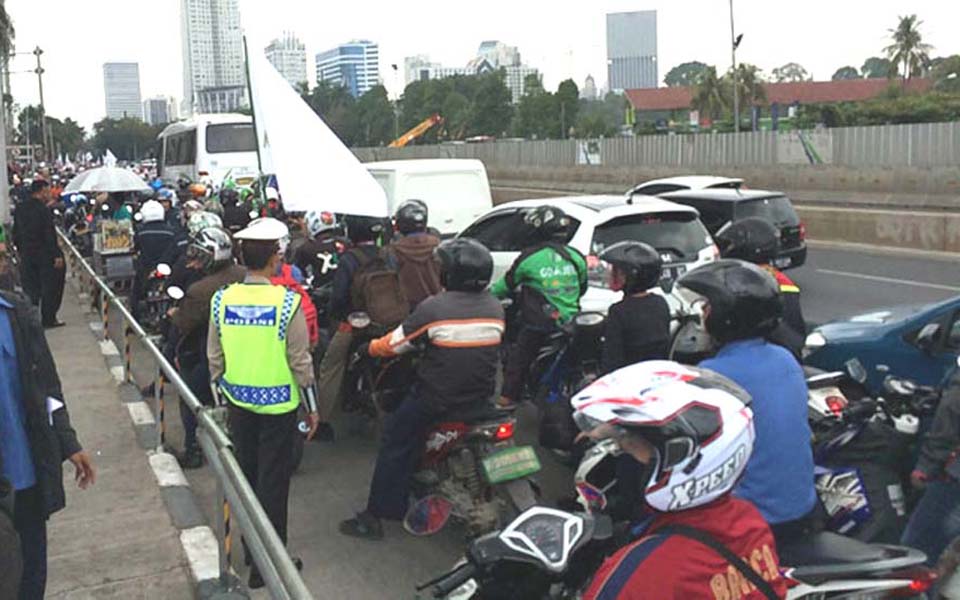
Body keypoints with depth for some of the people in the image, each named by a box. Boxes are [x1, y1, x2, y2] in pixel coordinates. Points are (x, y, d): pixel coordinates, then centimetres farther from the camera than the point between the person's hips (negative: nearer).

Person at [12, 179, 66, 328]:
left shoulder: (19, 209, 7)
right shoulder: (43, 210, -15)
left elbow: (15, 234, 13)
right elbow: (50, 235, -19)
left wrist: (20, 251, 22)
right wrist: (57, 255, -17)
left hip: (26, 255, 6)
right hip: (44, 255, -6)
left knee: (30, 288, 11)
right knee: (50, 288, 4)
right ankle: (49, 319, 6)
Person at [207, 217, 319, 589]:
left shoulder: (222, 300, -6)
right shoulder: (287, 302, -18)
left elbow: (215, 357, 3)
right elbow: (300, 362, -13)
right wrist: (312, 407, -1)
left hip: (238, 402, 4)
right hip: (278, 404, -4)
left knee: (246, 475, 20)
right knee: (273, 483, 6)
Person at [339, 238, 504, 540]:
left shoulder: (434, 308, -17)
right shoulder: (496, 309, -2)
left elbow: (396, 343, -8)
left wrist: (368, 348, 12)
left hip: (437, 399, -5)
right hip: (481, 398, 6)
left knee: (395, 442, 10)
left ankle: (374, 517, 10)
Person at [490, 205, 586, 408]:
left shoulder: (529, 257, -10)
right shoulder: (576, 257, 3)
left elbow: (507, 285, 2)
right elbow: (582, 288, 17)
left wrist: (488, 294, 20)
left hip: (538, 325, -4)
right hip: (570, 323, 4)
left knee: (518, 358, 8)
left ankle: (508, 397, 7)